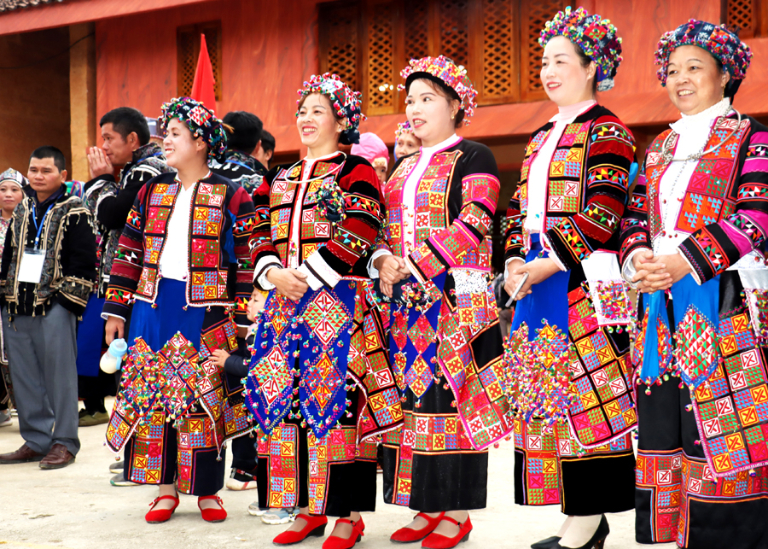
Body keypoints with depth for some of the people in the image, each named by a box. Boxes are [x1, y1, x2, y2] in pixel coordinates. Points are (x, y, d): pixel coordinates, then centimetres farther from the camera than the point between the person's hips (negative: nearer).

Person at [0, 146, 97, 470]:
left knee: (58, 375, -2)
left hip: (53, 307, -6)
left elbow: (84, 260, -8)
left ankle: (63, 443, 6)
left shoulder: (74, 213, -3)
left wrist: (67, 298, -14)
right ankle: (35, 440, 18)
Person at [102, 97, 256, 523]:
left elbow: (248, 262, -4)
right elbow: (129, 253, 12)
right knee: (151, 393, 3)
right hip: (152, 308, 4)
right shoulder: (152, 191, 12)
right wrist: (116, 310, 8)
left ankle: (208, 489, 13)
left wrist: (245, 321, -8)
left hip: (206, 311, -4)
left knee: (205, 396, 0)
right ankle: (166, 487, 15)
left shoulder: (230, 196, -1)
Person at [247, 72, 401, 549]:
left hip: (337, 301, -6)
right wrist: (274, 274, -4)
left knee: (336, 397, -9)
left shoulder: (356, 172, 0)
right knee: (287, 398, 5)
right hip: (285, 303, 7)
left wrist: (307, 277, -15)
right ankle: (309, 507, 15)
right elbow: (262, 237, 16)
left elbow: (356, 237, -12)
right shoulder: (281, 178, 19)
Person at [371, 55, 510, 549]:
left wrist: (416, 265, -18)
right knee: (413, 395, 5)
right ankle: (428, 505, 14)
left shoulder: (474, 157, -1)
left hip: (455, 298, -7)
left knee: (452, 394, -7)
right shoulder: (404, 167, 20)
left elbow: (474, 222, -13)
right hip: (406, 301, 7)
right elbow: (385, 226, 19)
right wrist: (383, 258, -4)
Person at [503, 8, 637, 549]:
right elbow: (520, 210, 19)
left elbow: (603, 214, -14)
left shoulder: (606, 131, -4)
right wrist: (516, 261, 2)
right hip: (538, 282, 8)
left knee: (585, 394, -7)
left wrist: (548, 264, -16)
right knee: (547, 397, 7)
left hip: (582, 283, -8)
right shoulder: (541, 139, 20)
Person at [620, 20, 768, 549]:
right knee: (663, 421, 5)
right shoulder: (661, 146, 19)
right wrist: (638, 257, -7)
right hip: (661, 304, 6)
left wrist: (687, 259, -20)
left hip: (723, 303, -5)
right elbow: (636, 214, 15)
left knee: (721, 425, -7)